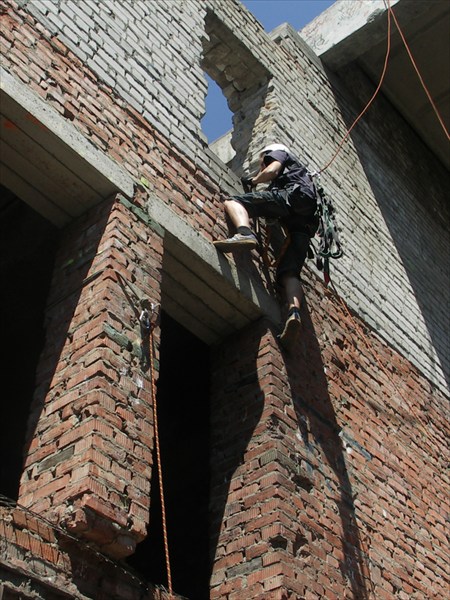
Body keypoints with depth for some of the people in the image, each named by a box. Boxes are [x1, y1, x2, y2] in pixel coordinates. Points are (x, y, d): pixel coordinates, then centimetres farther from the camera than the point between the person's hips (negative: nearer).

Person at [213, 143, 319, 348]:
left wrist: (253, 181, 21)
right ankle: (294, 312, -35)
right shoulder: (300, 170, 48)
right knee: (289, 273, -9)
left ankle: (245, 234, -43)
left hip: (293, 195, -7)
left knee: (232, 202, -12)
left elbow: (272, 170, 4)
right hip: (305, 223, 7)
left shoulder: (278, 152, 25)